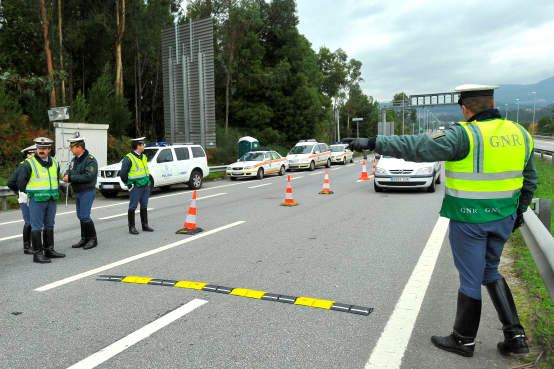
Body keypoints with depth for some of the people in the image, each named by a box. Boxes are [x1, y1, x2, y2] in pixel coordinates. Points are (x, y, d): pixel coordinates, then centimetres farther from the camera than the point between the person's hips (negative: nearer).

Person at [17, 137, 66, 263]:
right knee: (37, 227, -3)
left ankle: (49, 250, 22)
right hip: (36, 201, -6)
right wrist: (30, 194, 1)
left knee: (49, 226, 13)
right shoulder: (29, 164, -8)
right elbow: (20, 183, -3)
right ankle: (37, 254, 1)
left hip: (51, 200, 6)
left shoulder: (54, 163, 9)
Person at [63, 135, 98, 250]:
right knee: (80, 216, 13)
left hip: (87, 191, -9)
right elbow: (70, 171, 16)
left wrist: (71, 178, -22)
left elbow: (88, 176, -25)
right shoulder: (75, 159, 13)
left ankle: (93, 239, 3)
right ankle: (84, 239, 23)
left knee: (84, 216, -10)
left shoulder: (90, 160, -15)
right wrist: (67, 176, -9)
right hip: (78, 192, 9)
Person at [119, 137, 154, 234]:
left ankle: (145, 225, 23)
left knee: (144, 207, 14)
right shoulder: (129, 158, -12)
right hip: (135, 187, -7)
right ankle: (131, 227, 7)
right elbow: (122, 173, -11)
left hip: (145, 186, 7)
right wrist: (129, 184, -8)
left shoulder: (144, 157, 12)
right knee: (133, 207, 0)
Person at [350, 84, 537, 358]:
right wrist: (520, 210, 27)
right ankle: (515, 335, 23)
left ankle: (463, 340, 25)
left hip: (468, 220, -6)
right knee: (490, 272, 24)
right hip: (503, 218, 7)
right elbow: (529, 181, 15)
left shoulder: (464, 135, -17)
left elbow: (419, 147, -26)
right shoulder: (520, 134, 6)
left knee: (470, 278, 7)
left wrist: (374, 143, -23)